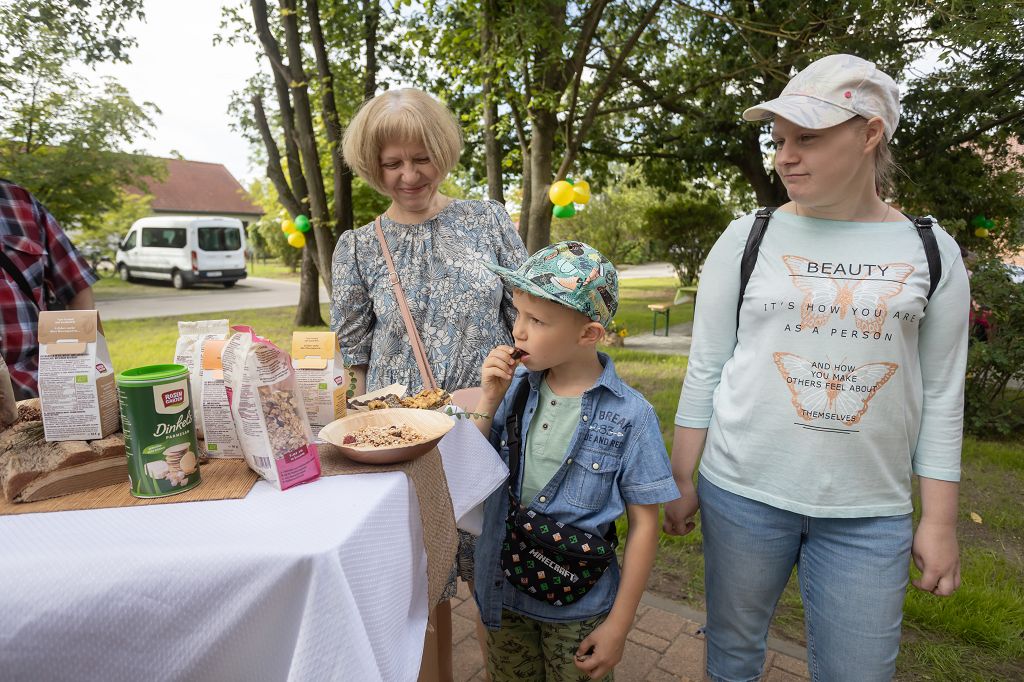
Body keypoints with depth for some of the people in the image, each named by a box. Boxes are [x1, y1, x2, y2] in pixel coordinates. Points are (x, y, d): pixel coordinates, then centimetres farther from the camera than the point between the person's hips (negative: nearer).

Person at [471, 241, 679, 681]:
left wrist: (619, 625, -7)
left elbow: (643, 524, -11)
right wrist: (488, 401, -17)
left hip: (578, 610, -3)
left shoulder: (629, 416, -19)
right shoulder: (515, 386, -9)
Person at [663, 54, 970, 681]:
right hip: (742, 490, 0)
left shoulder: (932, 251, 1)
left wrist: (940, 519, 3)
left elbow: (942, 394, 4)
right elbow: (706, 369, -1)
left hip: (872, 512, 1)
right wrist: (680, 480, 0)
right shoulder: (746, 240, -3)